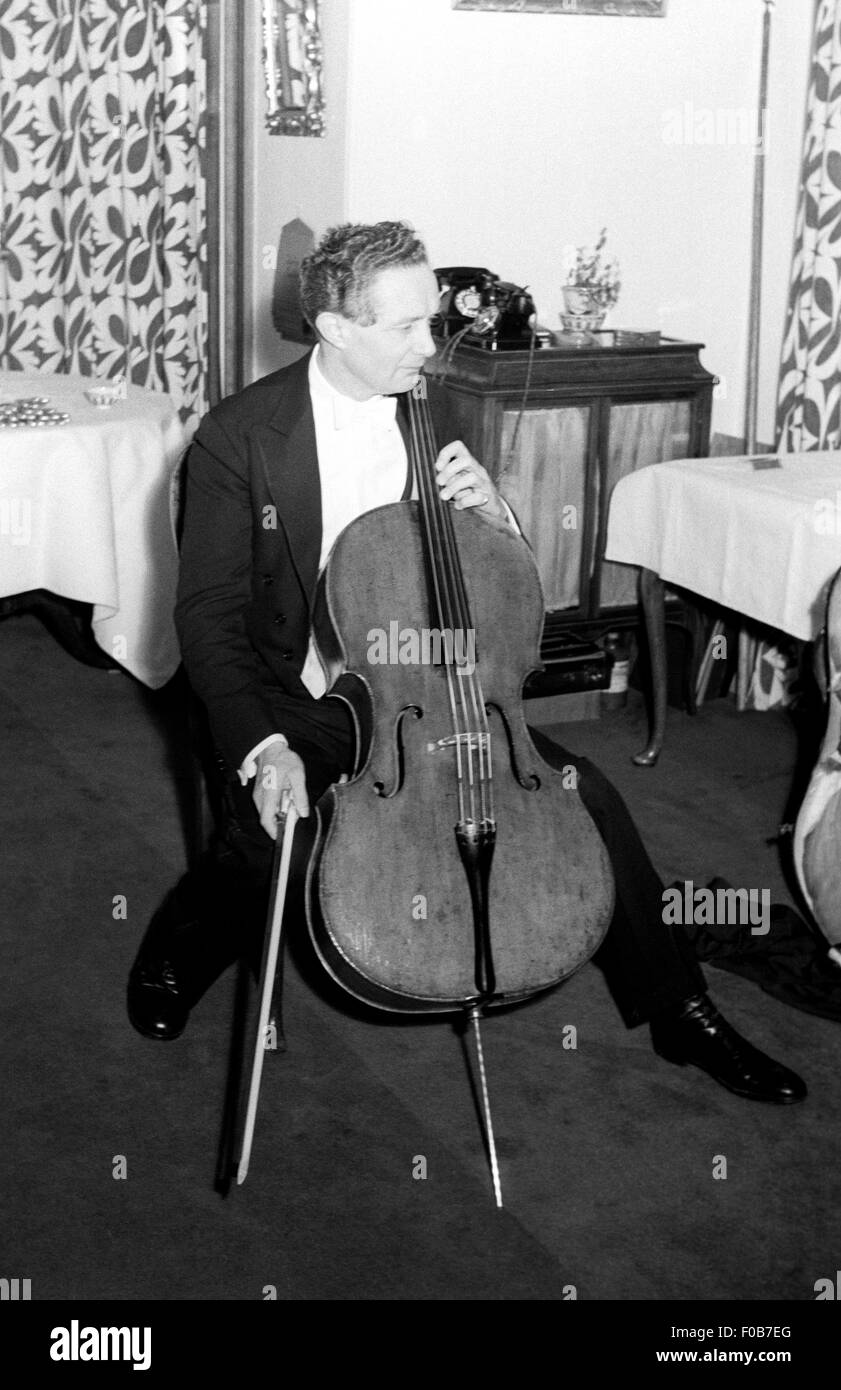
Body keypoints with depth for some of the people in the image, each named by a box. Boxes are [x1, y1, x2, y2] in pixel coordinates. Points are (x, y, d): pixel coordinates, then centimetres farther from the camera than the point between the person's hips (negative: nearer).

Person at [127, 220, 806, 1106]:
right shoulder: (240, 436, -11)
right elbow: (208, 618, -11)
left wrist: (490, 513, -12)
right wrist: (262, 750, -24)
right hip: (298, 709, -4)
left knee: (589, 799, -11)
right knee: (261, 852, -30)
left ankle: (679, 1015, 8)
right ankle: (174, 959, 9)